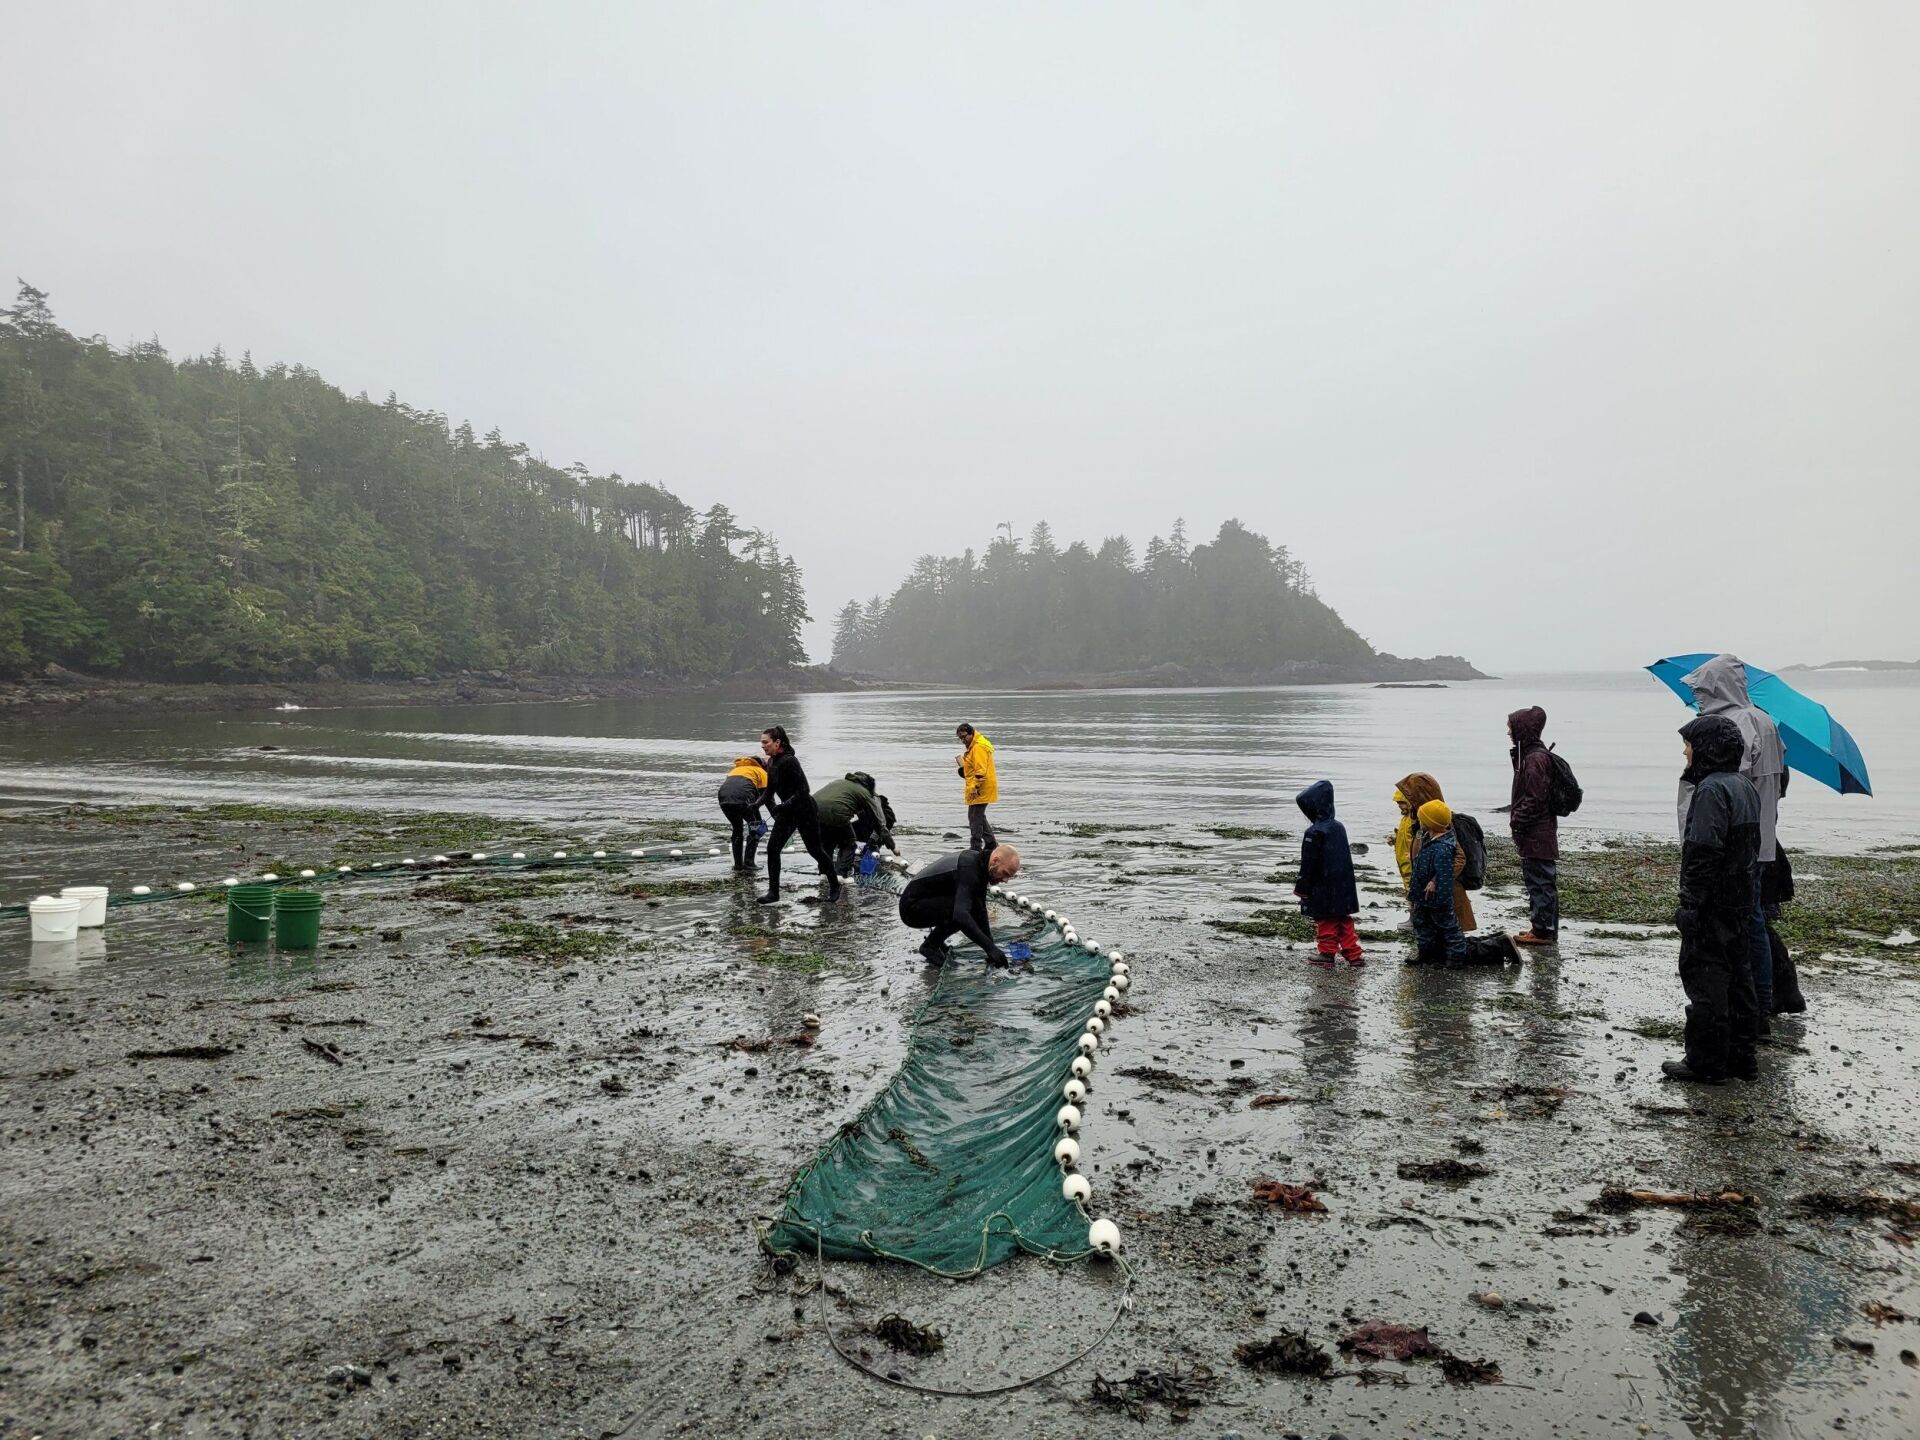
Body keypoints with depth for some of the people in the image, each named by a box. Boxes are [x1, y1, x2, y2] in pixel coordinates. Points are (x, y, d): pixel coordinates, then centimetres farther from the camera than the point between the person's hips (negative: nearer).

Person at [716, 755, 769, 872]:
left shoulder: (735, 769, 40)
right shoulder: (761, 772, 25)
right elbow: (767, 796, 11)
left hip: (723, 797, 5)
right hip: (743, 796, -5)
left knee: (737, 828, 25)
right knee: (755, 828, 16)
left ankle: (738, 863, 24)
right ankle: (748, 862, 11)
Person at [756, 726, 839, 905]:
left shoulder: (789, 761, -24)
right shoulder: (771, 762, 3)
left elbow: (803, 790, -27)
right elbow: (770, 790, 15)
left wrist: (782, 806, -27)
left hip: (804, 811, -8)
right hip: (787, 812, 8)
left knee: (815, 849, 6)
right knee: (772, 848, -4)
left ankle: (835, 885, 27)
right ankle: (773, 893, 2)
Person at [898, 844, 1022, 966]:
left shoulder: (978, 862, 0)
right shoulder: (969, 870, -29)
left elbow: (981, 909, 8)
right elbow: (960, 916, -42)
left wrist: (990, 945, 4)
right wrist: (989, 947, -41)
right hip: (911, 907, -9)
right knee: (967, 908, -26)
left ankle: (935, 939, 13)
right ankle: (930, 946, -7)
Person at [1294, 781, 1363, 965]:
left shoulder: (1314, 832, -20)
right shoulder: (1339, 827, 5)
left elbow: (1308, 864, -17)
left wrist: (1301, 887, -6)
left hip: (1323, 888, -7)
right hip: (1343, 887, 7)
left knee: (1325, 921, 5)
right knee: (1343, 920, 14)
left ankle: (1327, 953, 12)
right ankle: (1354, 953, 16)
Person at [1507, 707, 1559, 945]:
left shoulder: (1535, 758, -17)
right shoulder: (1529, 754, 14)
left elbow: (1534, 799, -20)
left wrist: (1517, 821, -15)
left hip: (1537, 834, -10)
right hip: (1536, 833, 10)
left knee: (1541, 881, -4)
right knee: (1538, 881, 15)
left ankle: (1543, 931, 1)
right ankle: (1542, 928, 22)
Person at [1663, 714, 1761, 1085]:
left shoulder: (1711, 790, -19)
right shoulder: (1745, 786, 12)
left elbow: (1703, 854, -24)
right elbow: (1751, 846, 18)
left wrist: (1690, 905, -21)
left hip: (1713, 903, -10)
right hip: (1740, 901, 10)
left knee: (1704, 979, -3)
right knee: (1737, 975, 16)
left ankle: (1707, 1063, 3)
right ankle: (1741, 1057, 24)